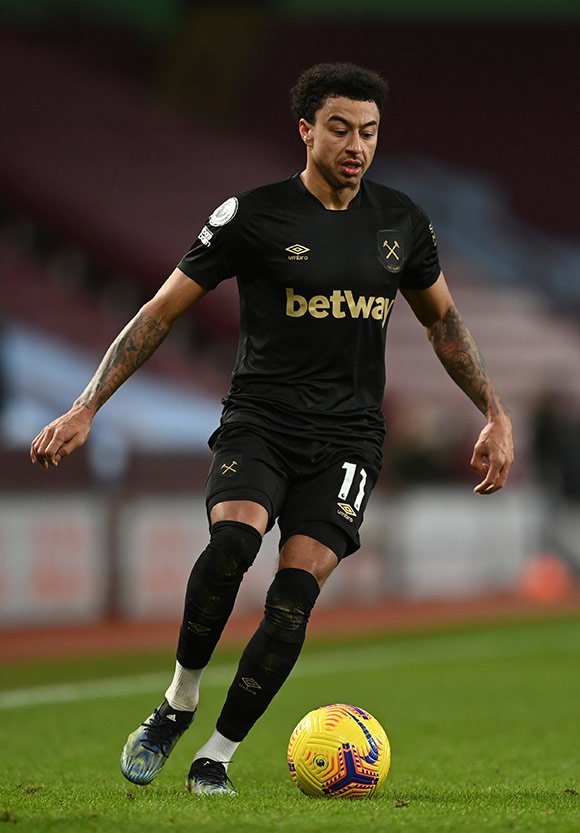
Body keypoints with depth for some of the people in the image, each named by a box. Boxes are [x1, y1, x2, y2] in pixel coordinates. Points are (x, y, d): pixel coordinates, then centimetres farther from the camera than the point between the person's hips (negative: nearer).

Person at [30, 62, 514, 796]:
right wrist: (85, 411, -6)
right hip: (258, 423, -2)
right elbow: (161, 313, -1)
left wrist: (495, 417, 18)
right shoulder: (255, 216, -5)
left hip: (346, 438, 2)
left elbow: (442, 321, 23)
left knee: (295, 595, -14)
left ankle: (216, 756, -1)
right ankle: (178, 703, -7)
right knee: (233, 541, -30)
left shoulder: (400, 221, 6)